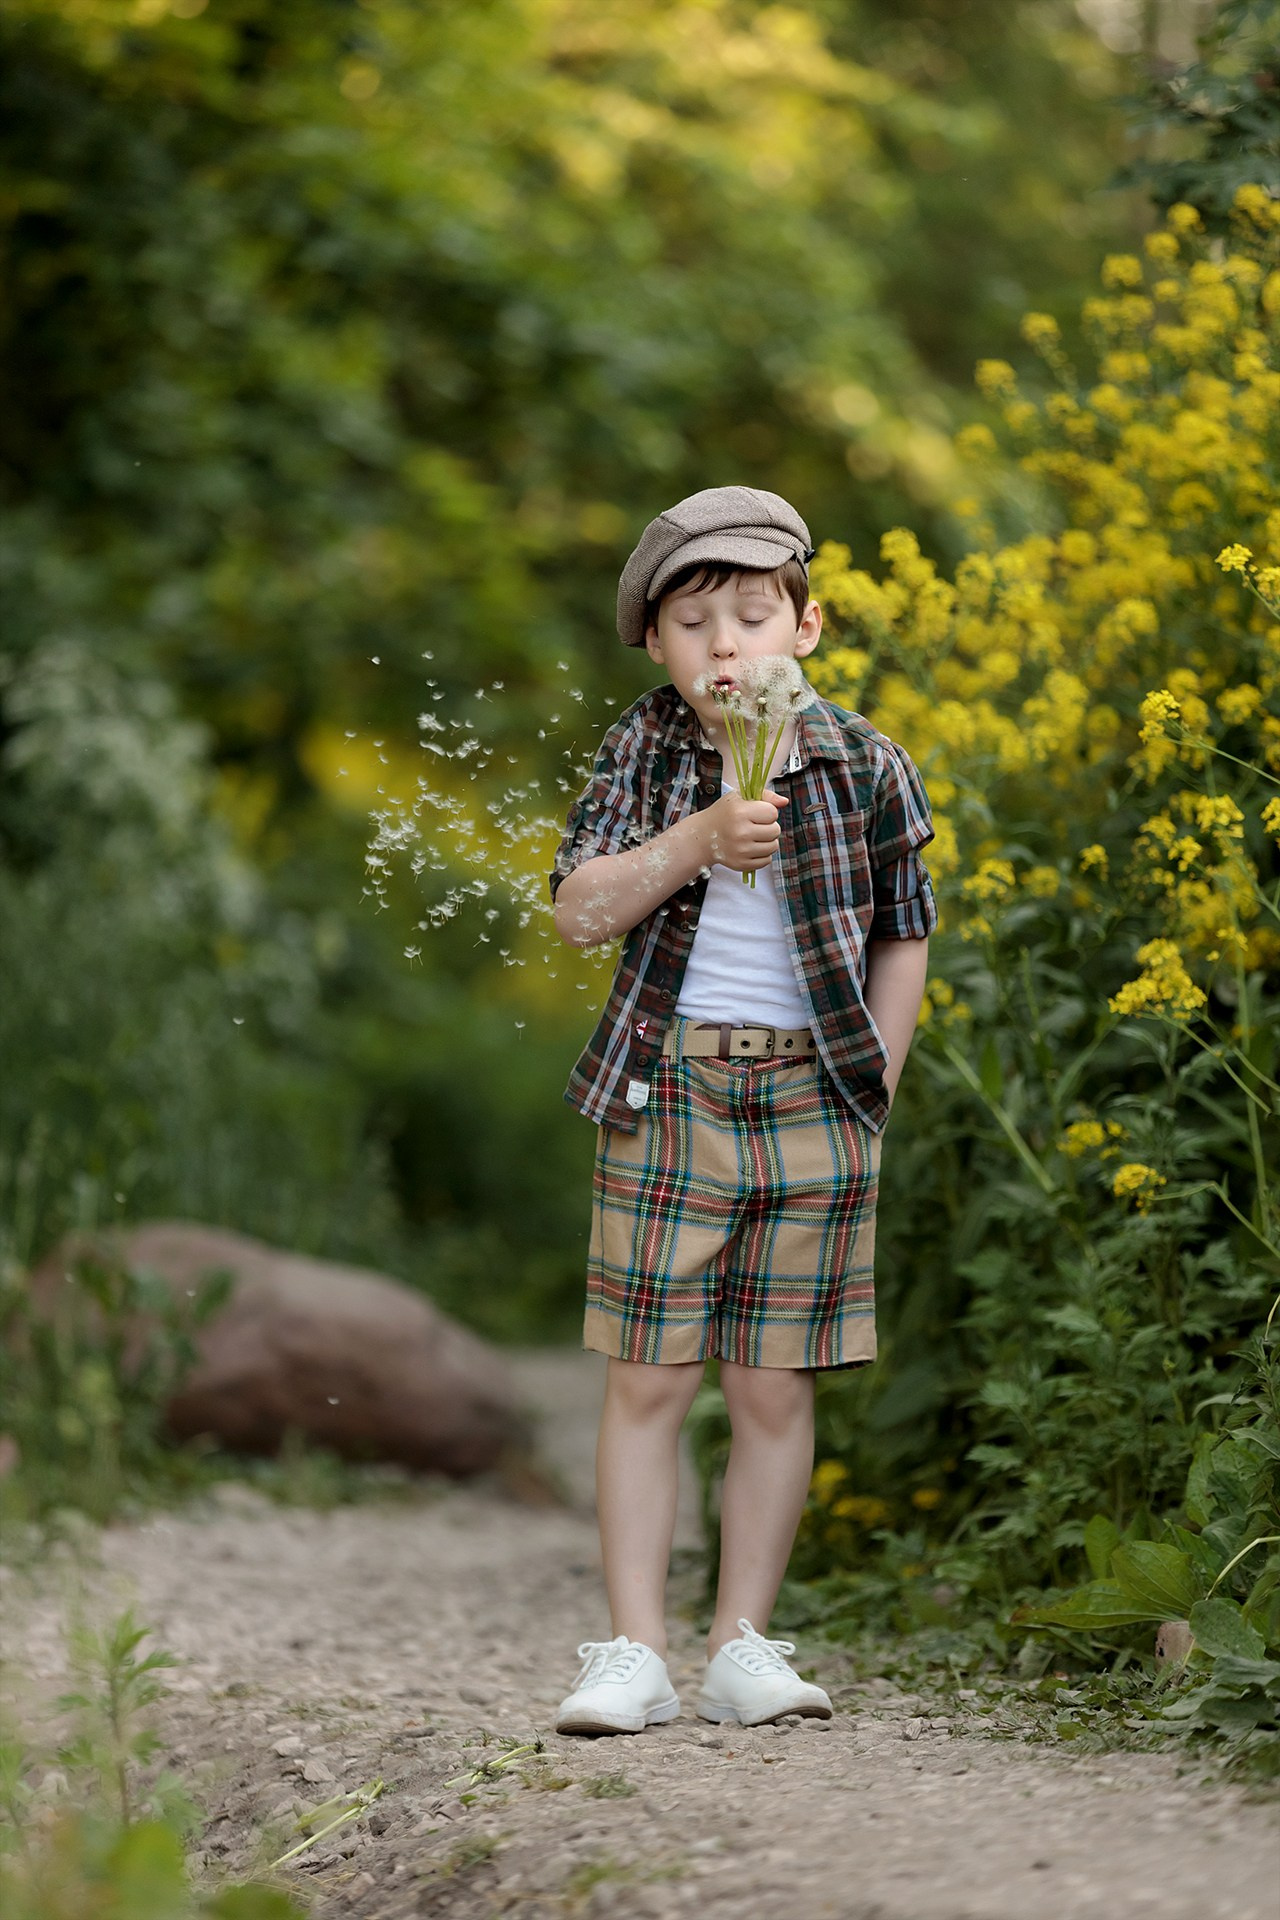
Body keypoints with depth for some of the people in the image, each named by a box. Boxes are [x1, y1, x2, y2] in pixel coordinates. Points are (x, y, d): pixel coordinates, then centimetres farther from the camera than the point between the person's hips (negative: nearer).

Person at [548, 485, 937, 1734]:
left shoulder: (861, 767, 0)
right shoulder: (641, 755, 0)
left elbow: (903, 940, 9)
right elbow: (580, 912, -9)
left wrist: (873, 1091, 3)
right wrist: (694, 841, -22)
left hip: (809, 1103, 0)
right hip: (667, 1097, 0)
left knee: (774, 1392, 5)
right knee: (647, 1384, -1)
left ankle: (742, 1647, 14)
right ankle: (633, 1655, 4)